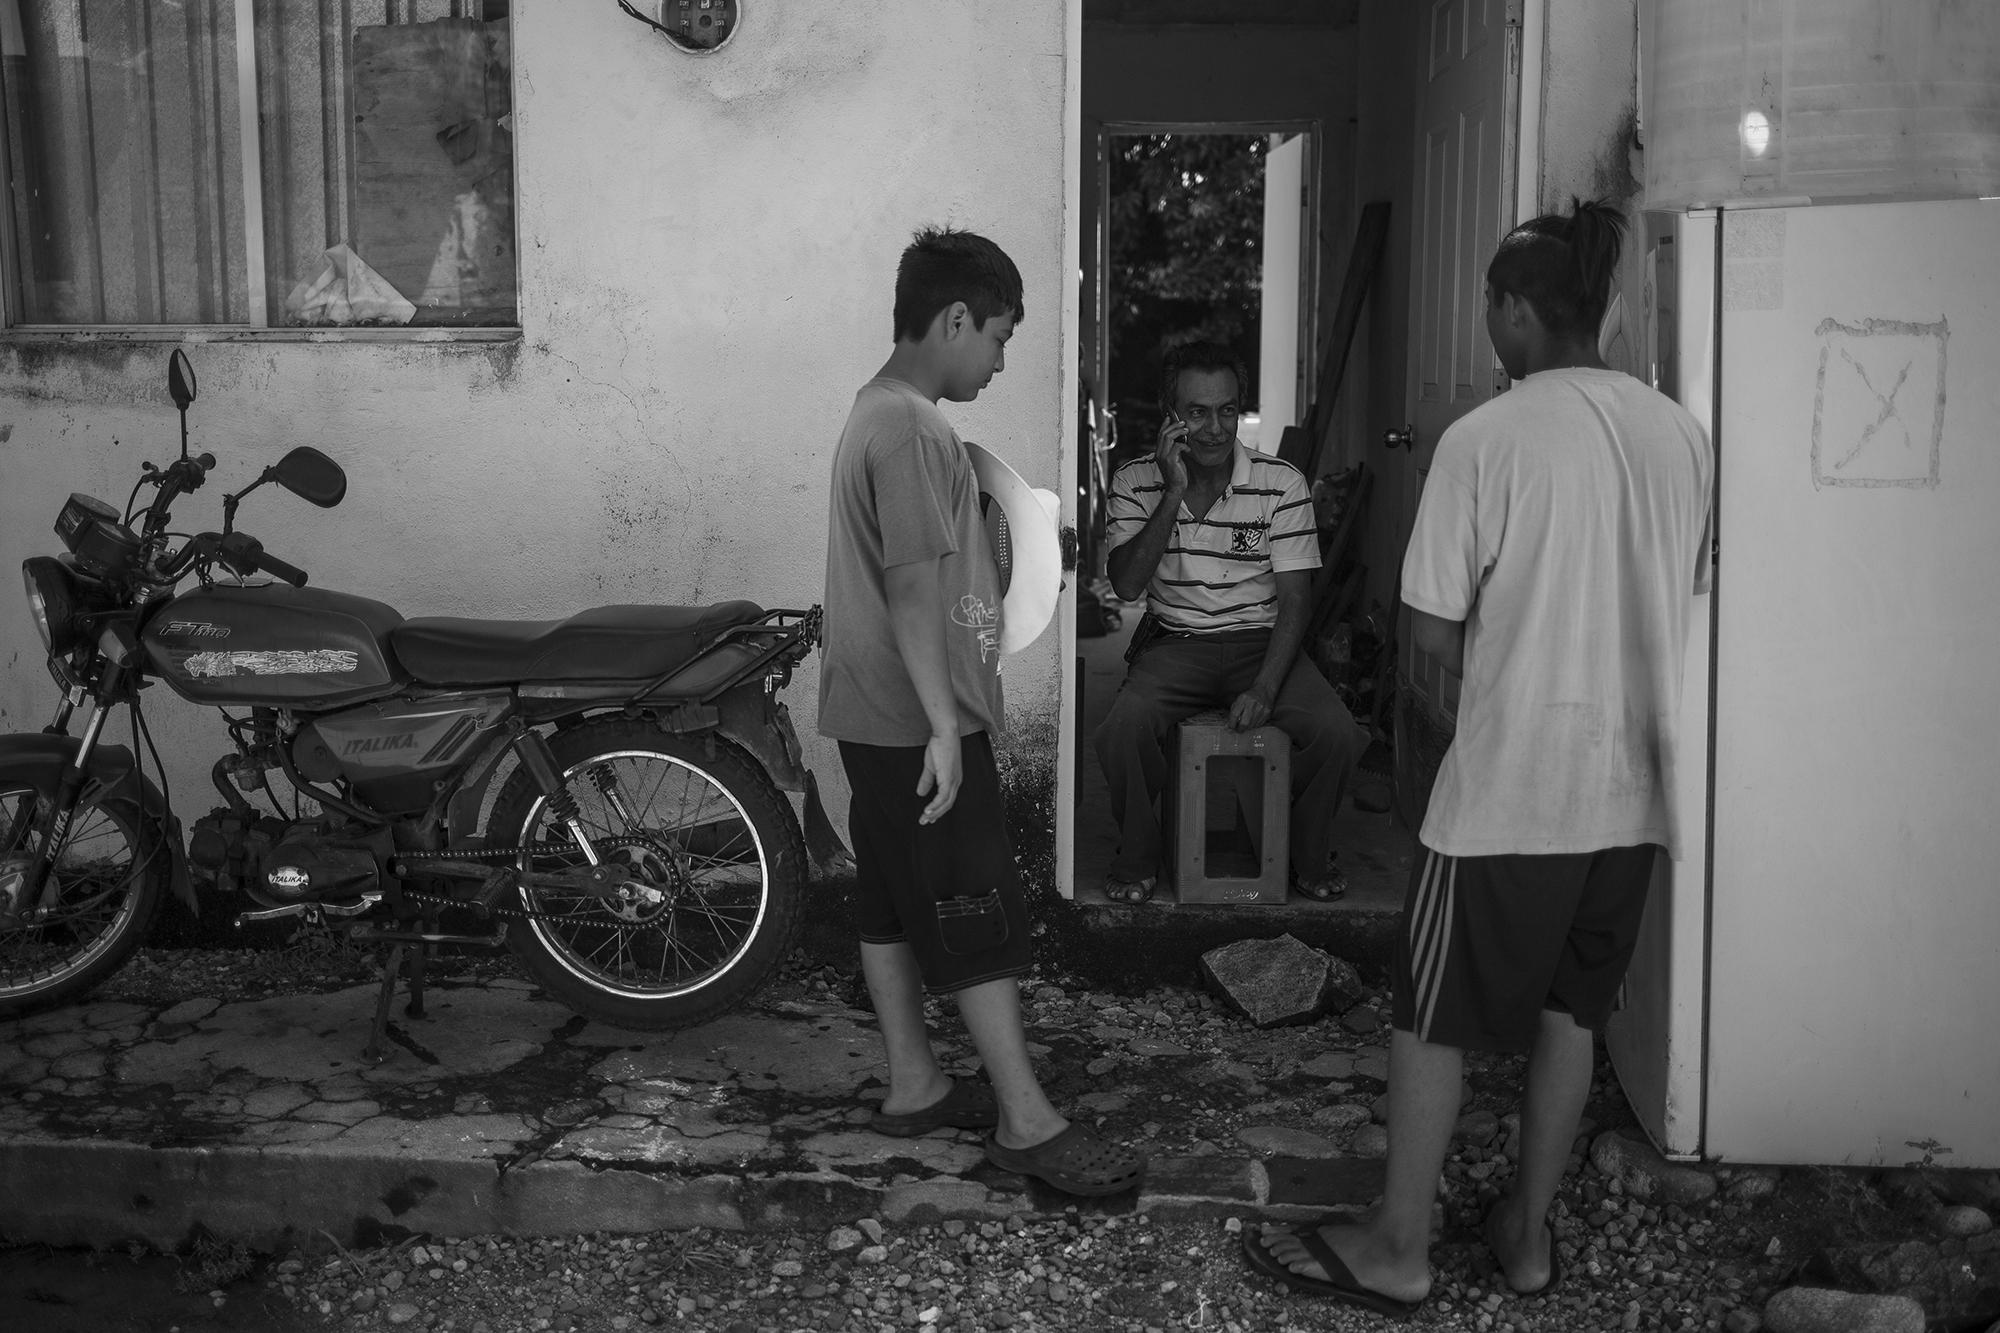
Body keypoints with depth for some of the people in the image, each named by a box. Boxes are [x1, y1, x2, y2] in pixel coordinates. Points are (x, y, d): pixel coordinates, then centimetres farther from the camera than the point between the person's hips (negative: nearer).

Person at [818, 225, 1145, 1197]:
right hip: (917, 724, -10)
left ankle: (913, 1087, 25)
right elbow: (914, 586, -24)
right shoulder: (915, 432, -19)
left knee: (893, 903, 15)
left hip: (873, 717, 10)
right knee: (980, 918, -4)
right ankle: (1026, 1120, 3)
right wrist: (944, 725, -25)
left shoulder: (876, 413, 14)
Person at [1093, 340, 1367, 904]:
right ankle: (1137, 860, -2)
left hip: (1261, 640, 0)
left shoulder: (1281, 483, -5)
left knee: (1337, 734, -23)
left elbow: (1295, 599, -6)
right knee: (1123, 727, -29)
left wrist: (1265, 687, -19)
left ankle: (1310, 857, 6)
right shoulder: (1136, 482, -2)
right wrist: (1174, 492, -21)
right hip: (1174, 642, 0)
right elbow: (1126, 584, -14)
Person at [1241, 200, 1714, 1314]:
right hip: (1637, 784, 6)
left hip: (1511, 785, -6)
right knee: (1571, 1013, 17)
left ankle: (1399, 1252, 15)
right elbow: (1685, 595, 13)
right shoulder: (1684, 435, 3)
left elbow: (1434, 625, -10)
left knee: (1436, 1019, 6)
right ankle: (1531, 1232, 27)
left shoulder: (1486, 439, -13)